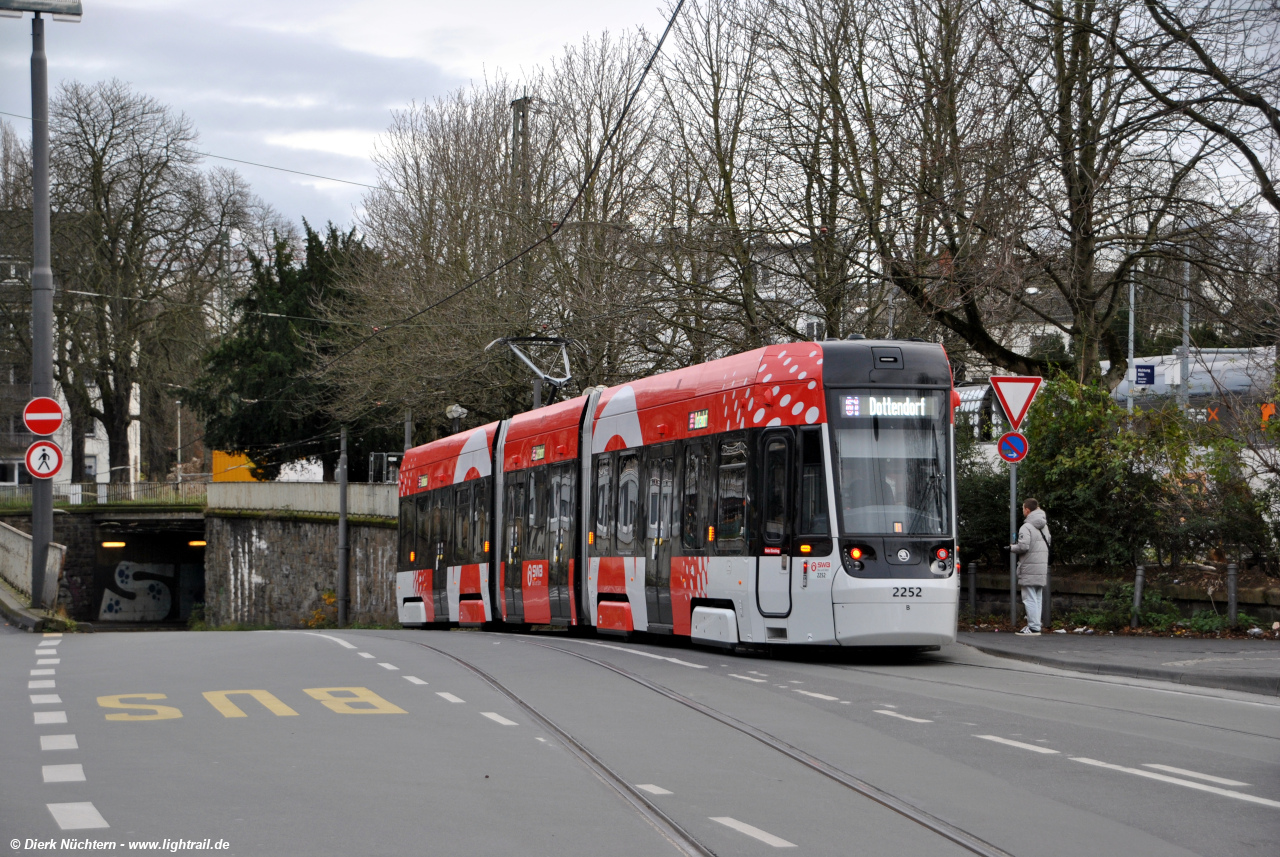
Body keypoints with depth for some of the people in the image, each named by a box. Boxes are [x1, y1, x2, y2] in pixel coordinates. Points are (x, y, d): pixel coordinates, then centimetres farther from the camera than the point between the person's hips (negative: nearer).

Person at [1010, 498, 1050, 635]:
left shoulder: (1026, 527, -14)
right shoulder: (1044, 526, 13)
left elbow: (1023, 546, -21)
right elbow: (1049, 541, 20)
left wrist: (1012, 547, -2)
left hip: (1029, 570, -8)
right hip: (1042, 569, 8)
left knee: (1029, 599, -5)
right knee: (1038, 599, 13)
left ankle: (1033, 627, -8)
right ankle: (1036, 625, 14)